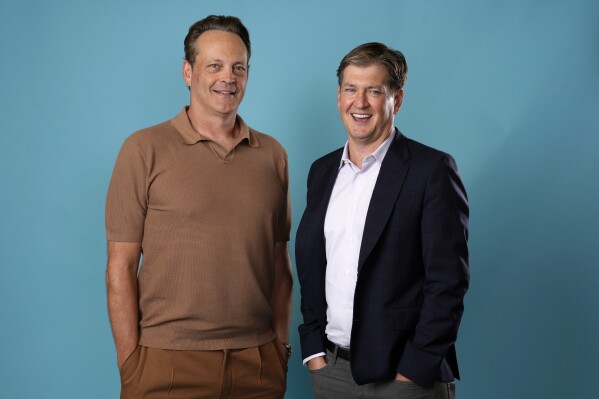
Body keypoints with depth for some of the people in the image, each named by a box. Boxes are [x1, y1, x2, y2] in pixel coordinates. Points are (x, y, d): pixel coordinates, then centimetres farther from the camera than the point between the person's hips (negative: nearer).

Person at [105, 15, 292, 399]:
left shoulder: (273, 154, 7)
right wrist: (129, 364, -7)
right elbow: (121, 267, -4)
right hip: (168, 362, -3)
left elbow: (279, 258, 10)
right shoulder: (145, 149, -3)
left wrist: (281, 345, 6)